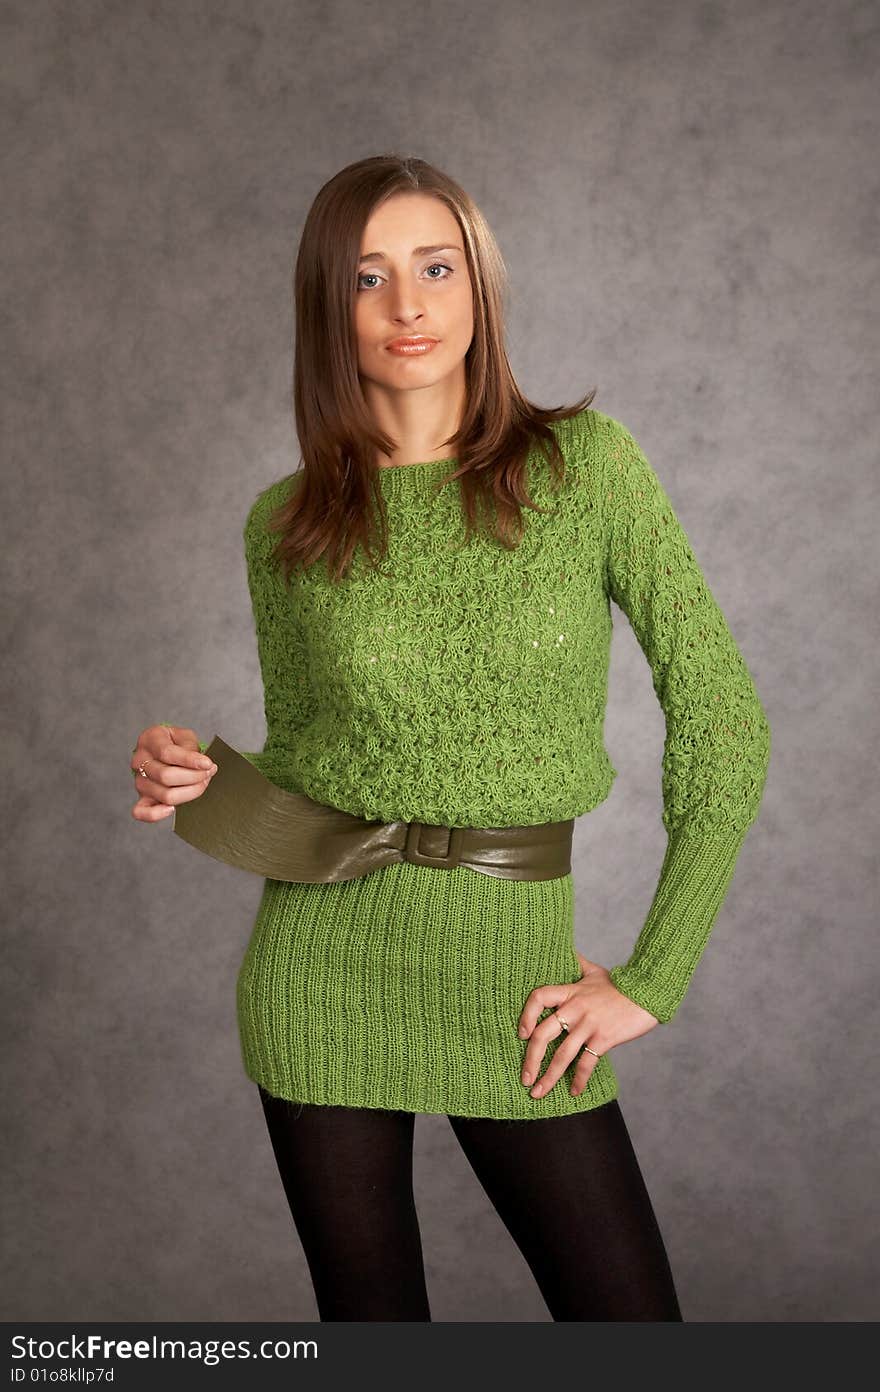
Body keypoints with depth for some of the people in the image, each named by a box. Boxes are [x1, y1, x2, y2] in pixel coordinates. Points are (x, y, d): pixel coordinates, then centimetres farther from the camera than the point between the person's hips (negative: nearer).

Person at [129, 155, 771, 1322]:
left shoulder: (585, 462, -5)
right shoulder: (287, 524, 1)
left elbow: (723, 723, -6)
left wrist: (653, 977, -8)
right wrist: (202, 781, -9)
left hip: (512, 978, -1)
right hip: (327, 962, 1)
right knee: (367, 1314, 14)